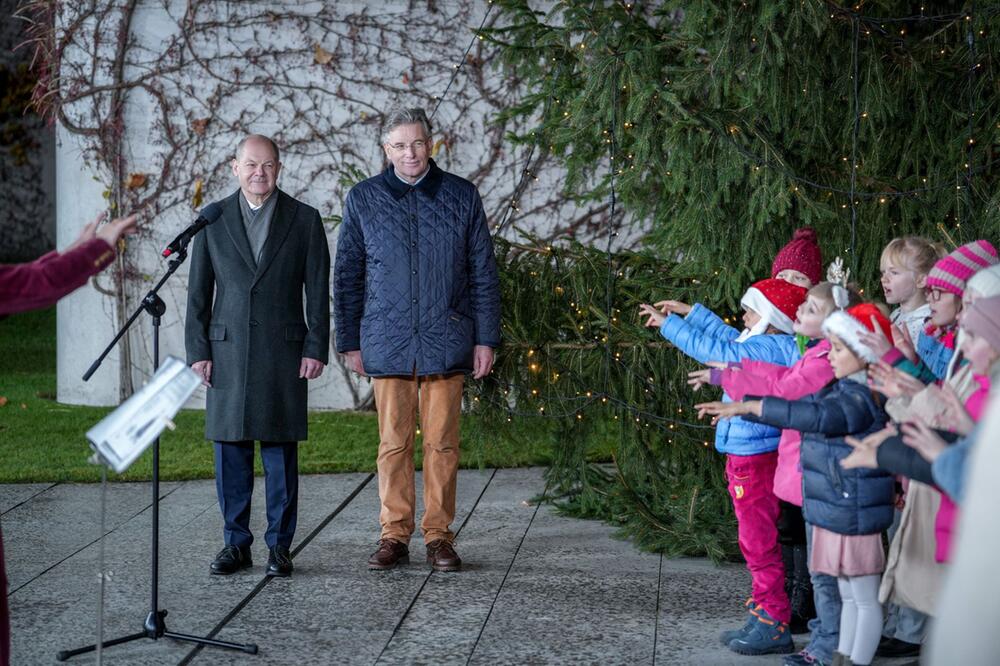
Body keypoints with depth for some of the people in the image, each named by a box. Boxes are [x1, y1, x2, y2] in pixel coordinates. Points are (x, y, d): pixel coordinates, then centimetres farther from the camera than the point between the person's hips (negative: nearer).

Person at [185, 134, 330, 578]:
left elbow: (318, 291, 2)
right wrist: (198, 351, 0)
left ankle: (279, 546, 10)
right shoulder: (213, 220, 6)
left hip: (284, 351, -1)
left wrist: (316, 349, -5)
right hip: (227, 352, 1)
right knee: (230, 451, 4)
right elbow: (199, 291, 7)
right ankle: (235, 544, 14)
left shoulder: (305, 220, 3)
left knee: (281, 451, 2)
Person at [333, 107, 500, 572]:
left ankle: (439, 537, 11)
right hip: (388, 343, 1)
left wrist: (486, 339, 2)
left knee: (442, 444, 2)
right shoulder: (363, 198, 6)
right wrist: (349, 341, 7)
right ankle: (394, 537, 12)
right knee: (393, 443, 3)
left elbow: (483, 273, 6)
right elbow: (347, 276, 10)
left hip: (446, 342, 0)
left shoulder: (462, 196, 4)